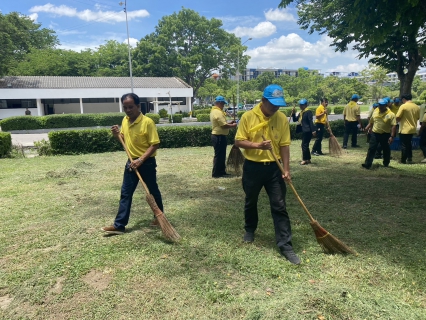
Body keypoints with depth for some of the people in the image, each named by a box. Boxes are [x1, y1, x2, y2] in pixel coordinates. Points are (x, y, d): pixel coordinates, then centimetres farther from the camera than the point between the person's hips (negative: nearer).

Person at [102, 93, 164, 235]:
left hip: (147, 163, -6)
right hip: (131, 162, 6)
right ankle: (119, 225, 14)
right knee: (125, 193, 7)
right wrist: (117, 135, -2)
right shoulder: (125, 121, 5)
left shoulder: (147, 122, -18)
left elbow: (154, 144, -19)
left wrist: (140, 160, -24)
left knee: (152, 191, 10)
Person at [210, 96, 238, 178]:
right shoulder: (218, 112, -19)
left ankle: (221, 172, 23)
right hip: (219, 137, -11)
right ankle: (216, 173, 4)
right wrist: (232, 125, -7)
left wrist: (229, 123, 12)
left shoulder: (214, 111, 14)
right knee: (219, 155, -3)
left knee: (221, 155, 16)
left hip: (217, 136, 11)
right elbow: (224, 125, -23)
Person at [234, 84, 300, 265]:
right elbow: (238, 142, -8)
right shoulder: (248, 117, -8)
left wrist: (286, 169, -6)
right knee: (251, 202, 18)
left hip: (274, 168, 1)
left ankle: (285, 245, 8)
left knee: (279, 207, 0)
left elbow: (284, 145, 0)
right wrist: (257, 145, -24)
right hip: (252, 167, -1)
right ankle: (250, 230, 43)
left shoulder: (282, 119, -2)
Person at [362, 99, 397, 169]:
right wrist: (369, 126, 19)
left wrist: (392, 136, -21)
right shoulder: (375, 111, 2)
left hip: (385, 134, -3)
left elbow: (394, 126, -16)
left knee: (386, 150, 12)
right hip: (375, 133, 3)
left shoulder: (391, 114, -12)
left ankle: (386, 163, 32)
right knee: (371, 149, -3)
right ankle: (367, 164, -5)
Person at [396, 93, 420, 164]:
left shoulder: (403, 106, -15)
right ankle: (409, 159, 22)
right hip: (413, 129, 6)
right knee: (409, 144, 20)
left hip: (404, 129, -6)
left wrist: (399, 120, 4)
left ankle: (403, 160, 10)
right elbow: (417, 117, 12)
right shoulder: (417, 107, 5)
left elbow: (397, 118, -17)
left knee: (404, 145, 4)